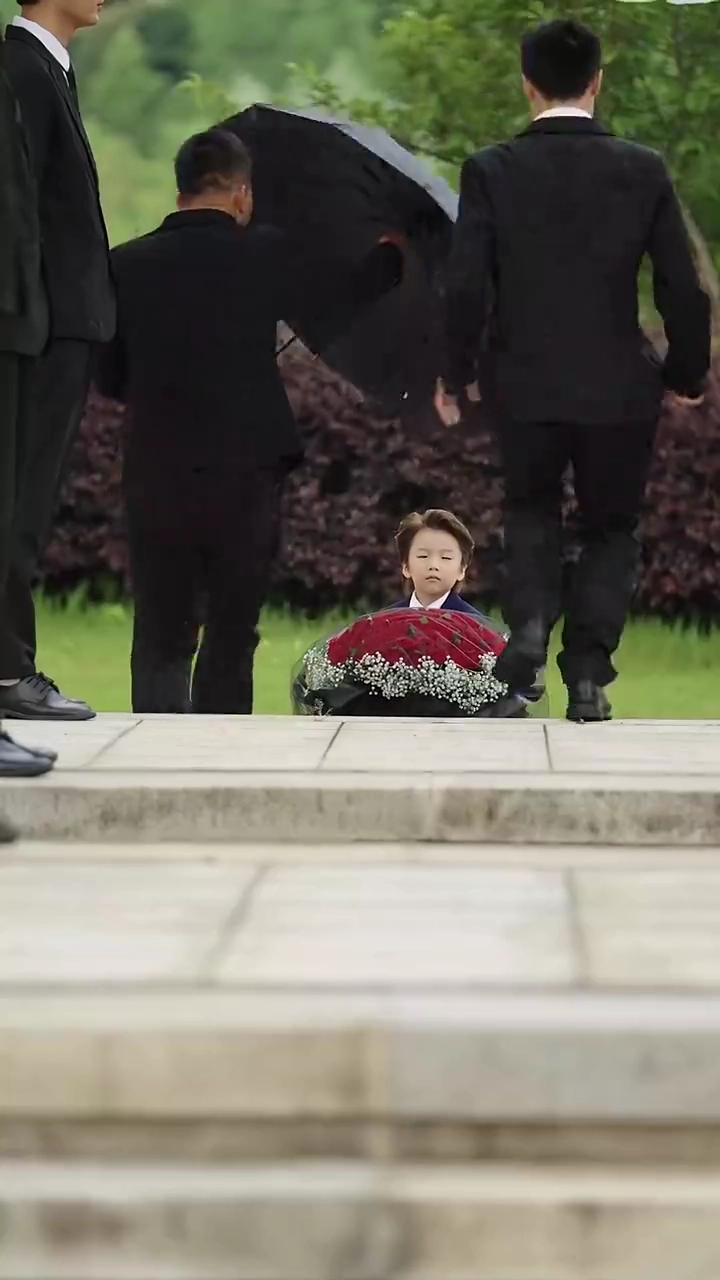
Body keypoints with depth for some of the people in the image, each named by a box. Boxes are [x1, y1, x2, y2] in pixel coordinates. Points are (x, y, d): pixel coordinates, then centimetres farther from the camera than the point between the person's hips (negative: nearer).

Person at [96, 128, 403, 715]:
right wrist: (391, 253, 28)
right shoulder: (263, 254, -6)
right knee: (231, 635, 11)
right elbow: (344, 298, 9)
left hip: (155, 475, 1)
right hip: (246, 473, -1)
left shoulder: (127, 265, 0)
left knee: (161, 637, 8)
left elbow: (110, 379, 7)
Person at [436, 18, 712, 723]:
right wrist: (685, 374, 11)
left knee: (530, 504, 26)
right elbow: (683, 290, -4)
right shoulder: (644, 171, -6)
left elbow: (465, 288, -10)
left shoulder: (492, 171, -9)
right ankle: (587, 675, 4)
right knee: (611, 525, 17)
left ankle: (531, 620, 1)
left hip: (525, 383, 0)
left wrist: (456, 376, 5)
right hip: (619, 387, 0)